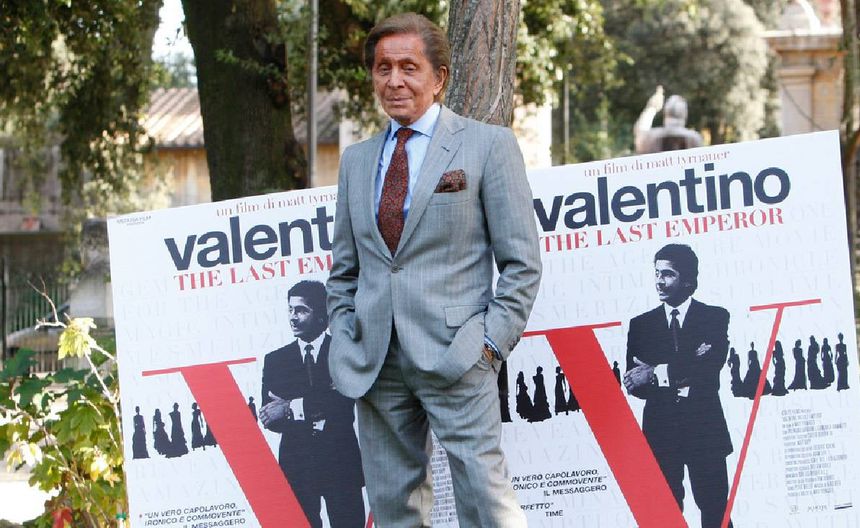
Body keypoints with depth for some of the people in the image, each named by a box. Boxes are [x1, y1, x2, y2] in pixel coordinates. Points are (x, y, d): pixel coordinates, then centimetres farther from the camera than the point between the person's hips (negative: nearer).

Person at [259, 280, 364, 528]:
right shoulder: (275, 360, 13)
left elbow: (344, 400, -11)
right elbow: (270, 418, 6)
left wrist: (292, 408, -13)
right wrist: (311, 421, -11)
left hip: (340, 461, -2)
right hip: (296, 464, 2)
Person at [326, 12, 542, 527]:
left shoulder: (489, 145, 3)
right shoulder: (356, 160, 17)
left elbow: (522, 262, 0)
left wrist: (492, 343, -9)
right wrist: (345, 344, 9)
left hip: (454, 355, -5)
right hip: (375, 364, 5)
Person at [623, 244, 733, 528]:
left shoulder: (715, 317, 5)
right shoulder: (640, 325, 10)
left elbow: (711, 366, -12)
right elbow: (634, 384, 2)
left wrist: (658, 374, -16)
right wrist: (680, 381, -15)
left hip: (705, 430, -2)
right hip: (660, 431, 2)